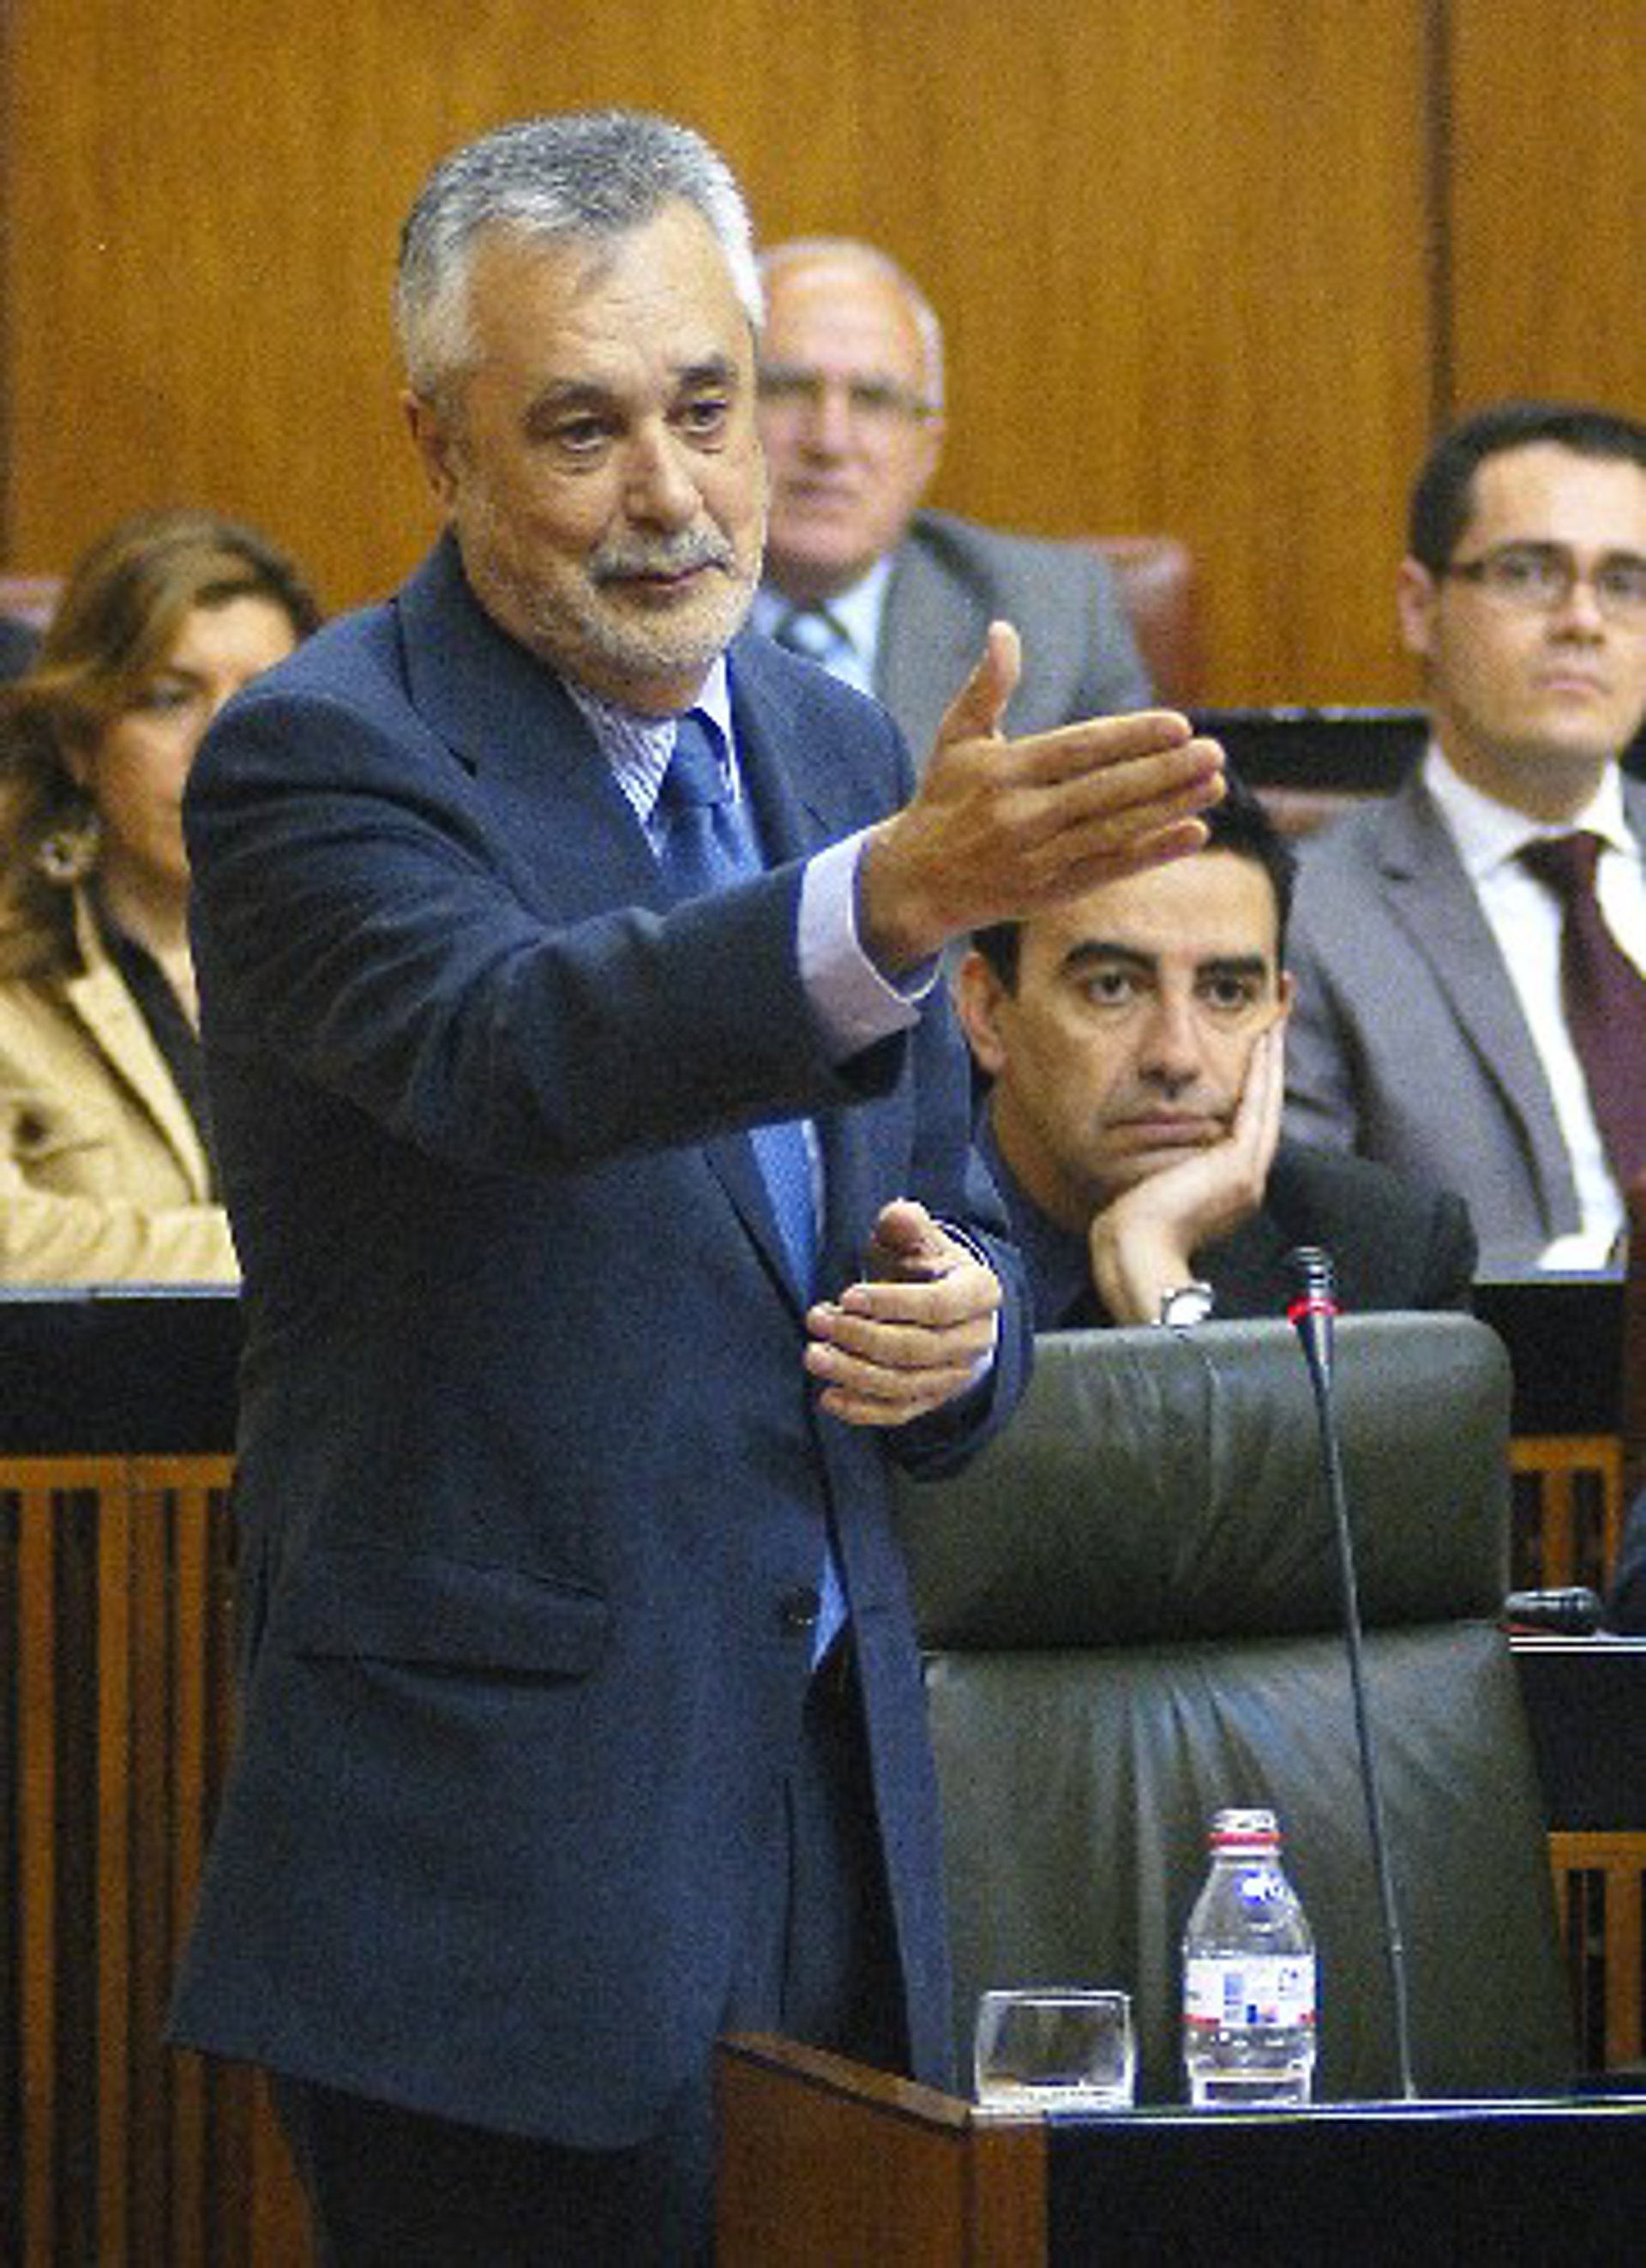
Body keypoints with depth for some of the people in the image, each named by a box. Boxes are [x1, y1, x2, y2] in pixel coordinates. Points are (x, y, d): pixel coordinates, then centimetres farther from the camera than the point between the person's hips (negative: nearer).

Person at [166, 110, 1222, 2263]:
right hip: (497, 1845, -7)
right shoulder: (320, 759, -10)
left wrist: (956, 1313, -5)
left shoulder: (839, 749, 12)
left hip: (831, 1819, 7)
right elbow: (506, 1052, -31)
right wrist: (896, 900, -47)